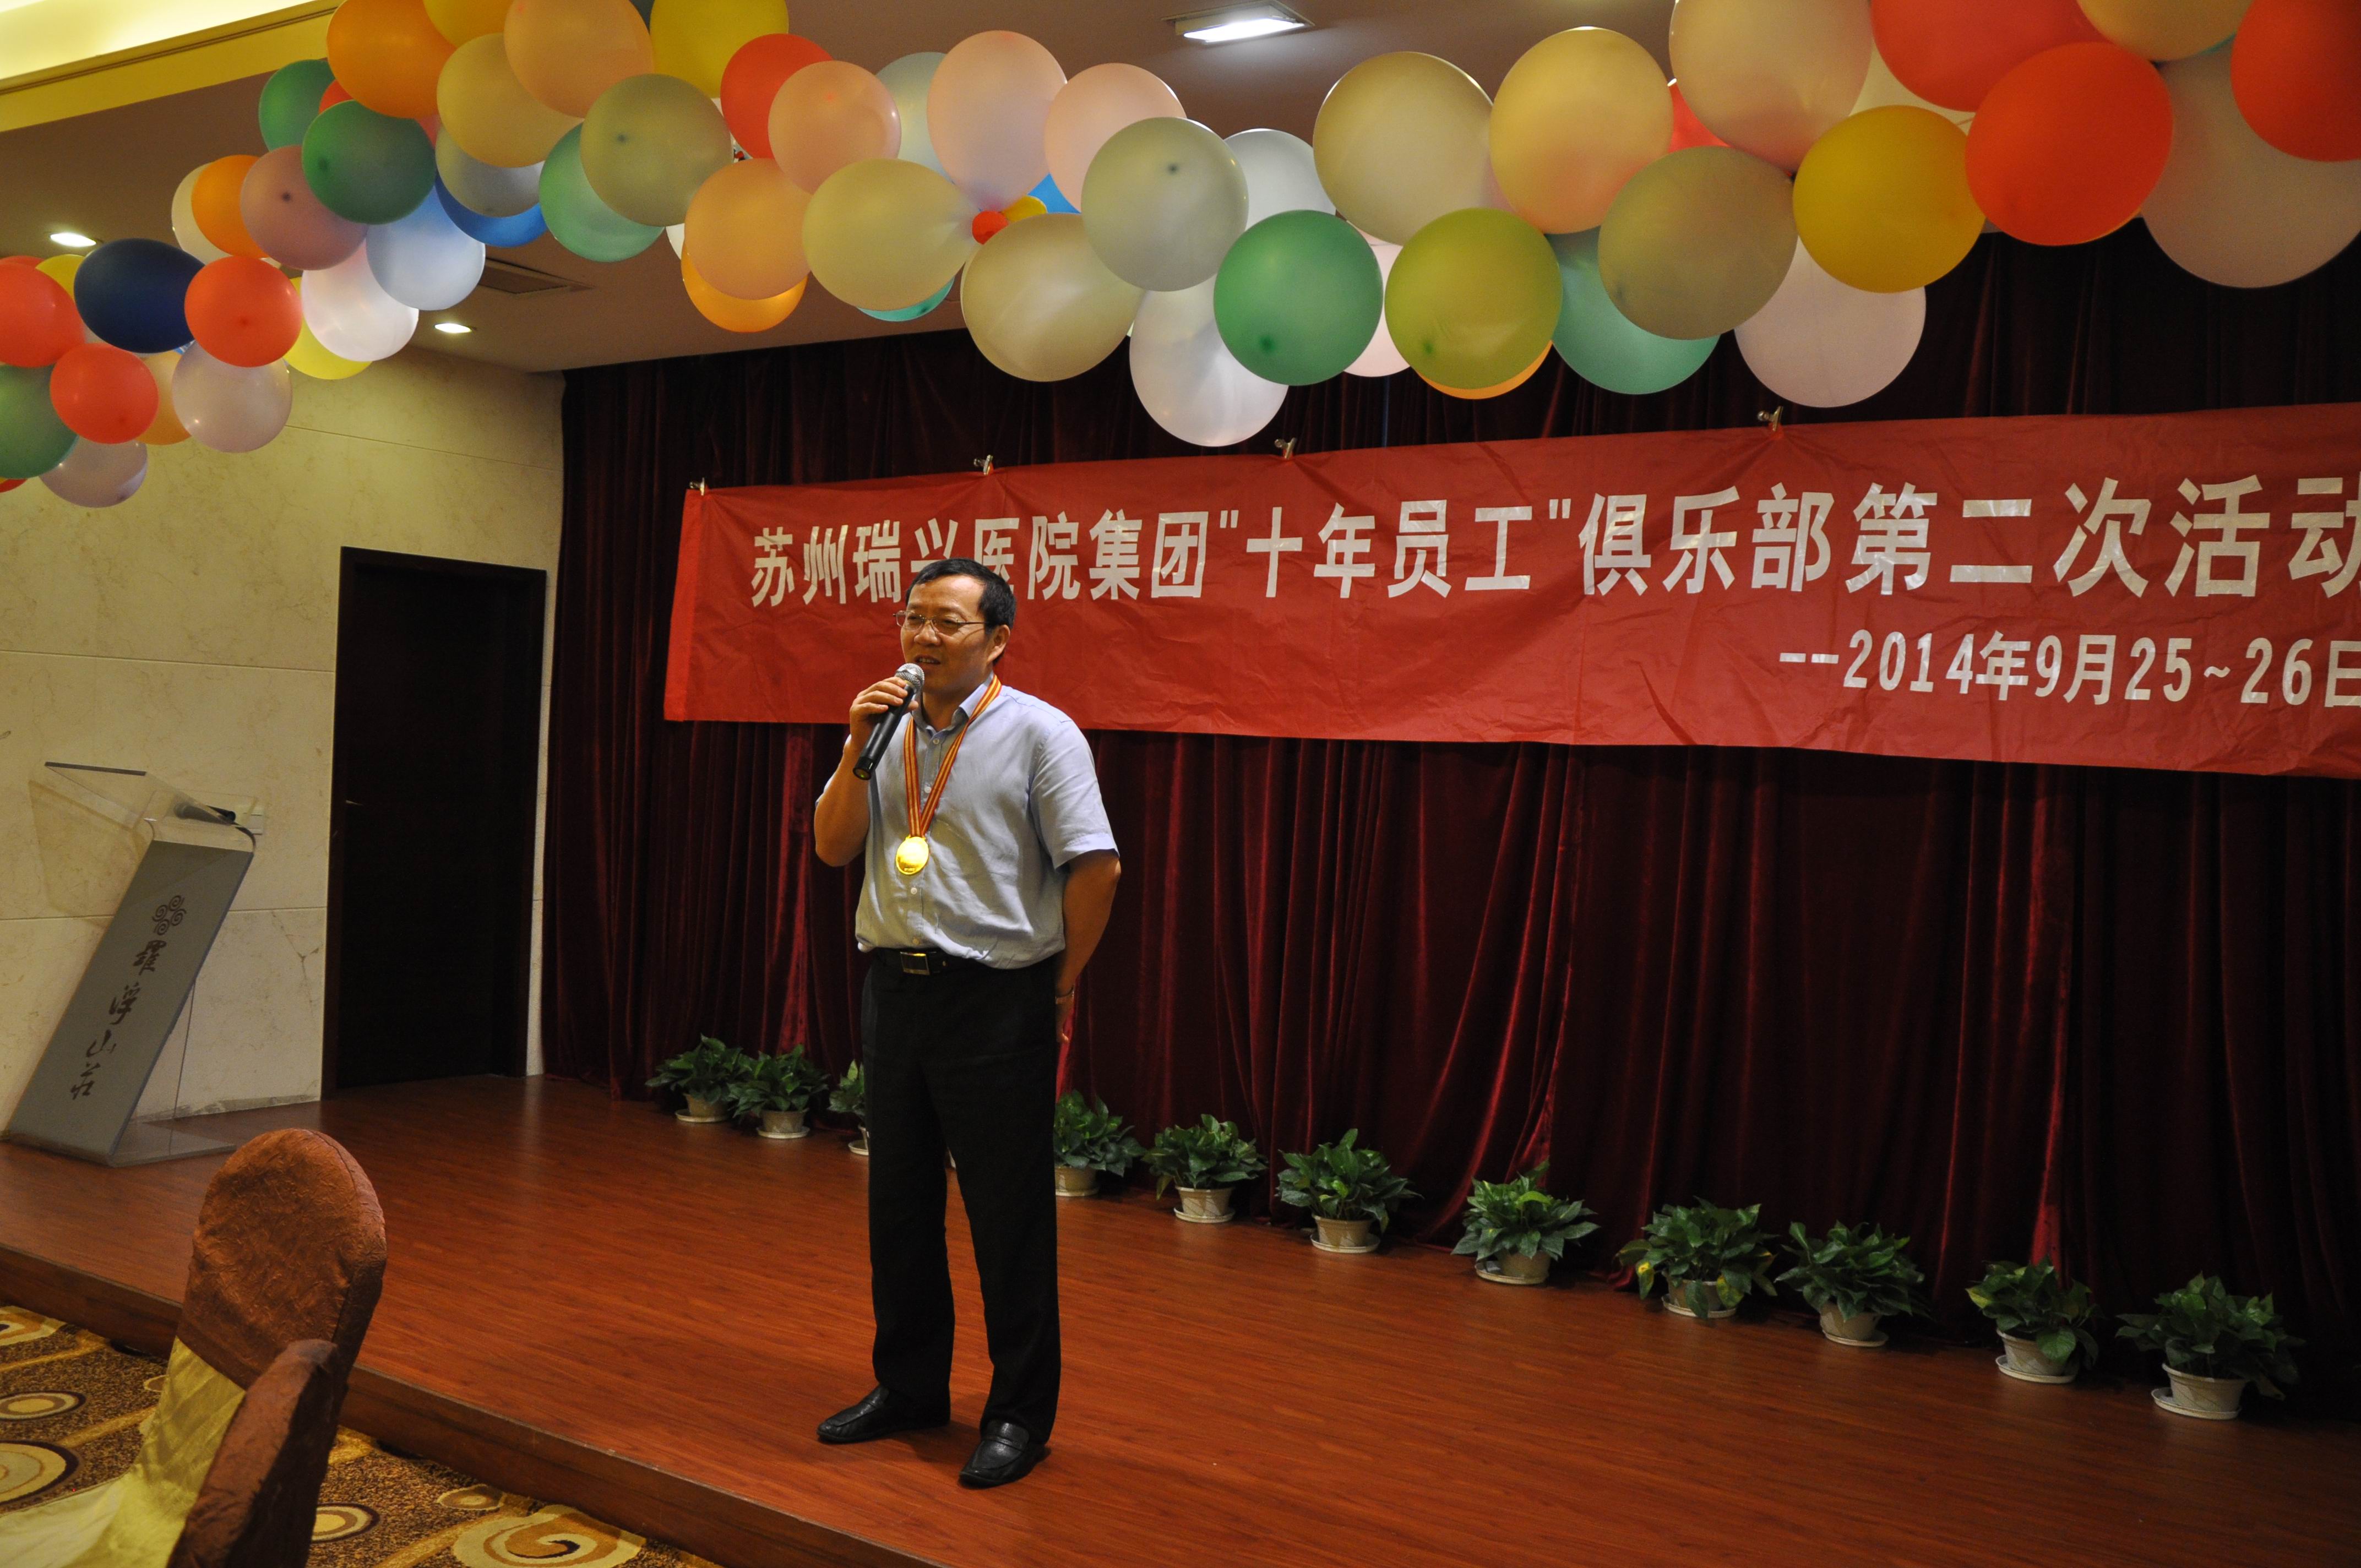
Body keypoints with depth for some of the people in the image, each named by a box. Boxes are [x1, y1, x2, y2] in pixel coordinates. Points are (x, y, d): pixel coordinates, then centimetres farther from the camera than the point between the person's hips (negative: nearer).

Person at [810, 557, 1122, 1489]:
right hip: (893, 988, 6)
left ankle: (1020, 1417, 16)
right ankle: (909, 1387, 32)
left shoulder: (1038, 733, -9)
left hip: (996, 1002, -6)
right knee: (899, 1203, 16)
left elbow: (1097, 866, -12)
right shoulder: (891, 730, 10)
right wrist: (857, 750, -7)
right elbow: (833, 848, 6)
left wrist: (1059, 987, -6)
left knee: (1010, 1217, 2)